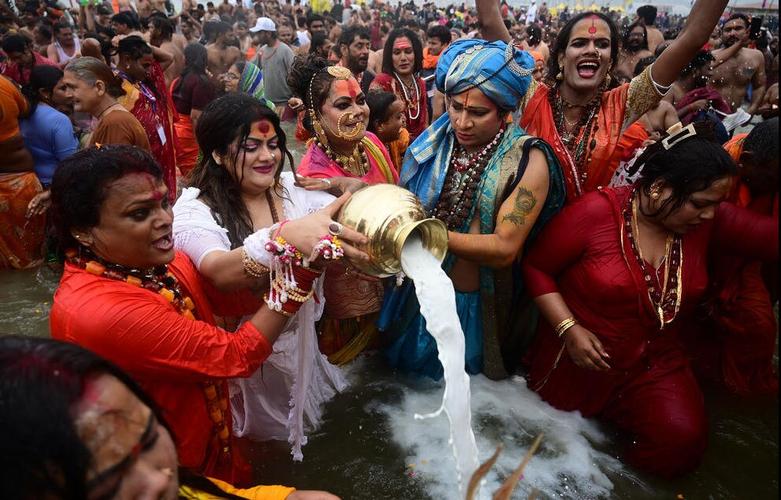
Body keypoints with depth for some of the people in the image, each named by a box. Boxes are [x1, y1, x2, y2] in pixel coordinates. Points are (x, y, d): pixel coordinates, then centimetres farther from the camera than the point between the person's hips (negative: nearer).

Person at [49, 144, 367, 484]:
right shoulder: (102, 312, -31)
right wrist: (301, 261, -29)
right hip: (171, 479, -6)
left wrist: (285, 238, -30)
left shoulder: (147, 261, -7)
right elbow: (237, 355, -27)